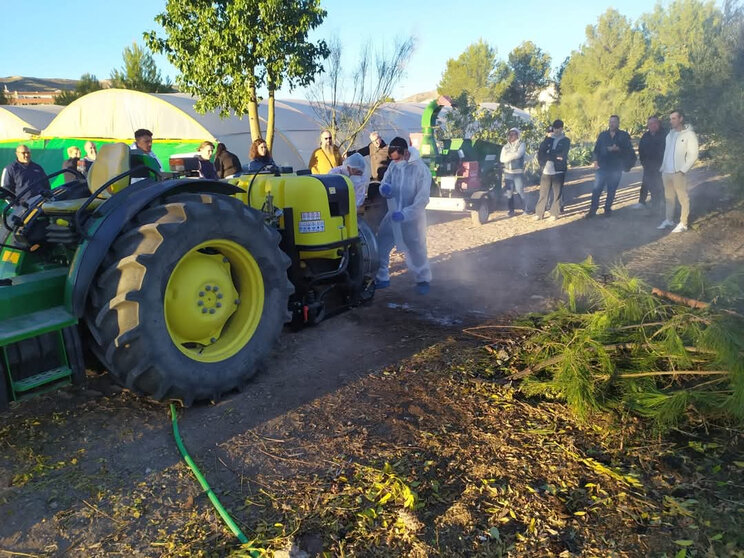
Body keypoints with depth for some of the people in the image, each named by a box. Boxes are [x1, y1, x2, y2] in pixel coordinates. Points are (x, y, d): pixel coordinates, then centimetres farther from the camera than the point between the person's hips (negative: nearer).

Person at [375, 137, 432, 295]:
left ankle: (423, 280, 29)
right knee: (380, 246, 6)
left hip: (412, 218, -5)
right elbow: (385, 183, 6)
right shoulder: (393, 165, -1)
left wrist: (405, 214, -30)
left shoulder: (421, 169, -17)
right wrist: (385, 188, -20)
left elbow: (422, 199, -19)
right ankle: (382, 278, 22)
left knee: (416, 250, 7)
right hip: (392, 215, 5)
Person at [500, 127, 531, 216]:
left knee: (520, 191, -3)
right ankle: (511, 210, 12)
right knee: (509, 192, 4)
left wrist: (508, 156, -6)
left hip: (518, 172, -4)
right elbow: (502, 159, 1)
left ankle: (526, 209, 9)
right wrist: (513, 156, -9)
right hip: (507, 173, 4)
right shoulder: (505, 146, 12)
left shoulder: (521, 144, 0)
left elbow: (518, 154, -18)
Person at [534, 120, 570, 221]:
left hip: (558, 171, -2)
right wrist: (555, 156, -13)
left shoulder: (566, 141, 5)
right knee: (543, 193, 2)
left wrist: (548, 155, -9)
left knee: (557, 194, 3)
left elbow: (562, 156, -9)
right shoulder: (548, 139, 12)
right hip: (546, 170, 2)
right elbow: (541, 152, -2)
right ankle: (538, 213, 8)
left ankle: (554, 213, 10)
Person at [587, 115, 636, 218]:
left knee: (611, 190, 4)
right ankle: (592, 210, 3)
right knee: (596, 189, -3)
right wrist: (596, 161, -4)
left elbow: (629, 150, -2)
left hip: (616, 167, -1)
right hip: (602, 166, 1)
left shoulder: (624, 135, 4)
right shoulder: (602, 135, 10)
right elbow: (596, 149, 9)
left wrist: (618, 149, -18)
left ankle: (607, 209, 14)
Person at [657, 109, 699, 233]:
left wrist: (682, 170, -16)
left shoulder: (689, 134, -7)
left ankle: (683, 223, 6)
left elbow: (693, 155, -11)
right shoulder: (670, 134, 13)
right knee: (669, 198, 13)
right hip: (666, 172, 6)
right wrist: (663, 168, 8)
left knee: (683, 198, 1)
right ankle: (669, 220, 22)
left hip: (678, 173, -6)